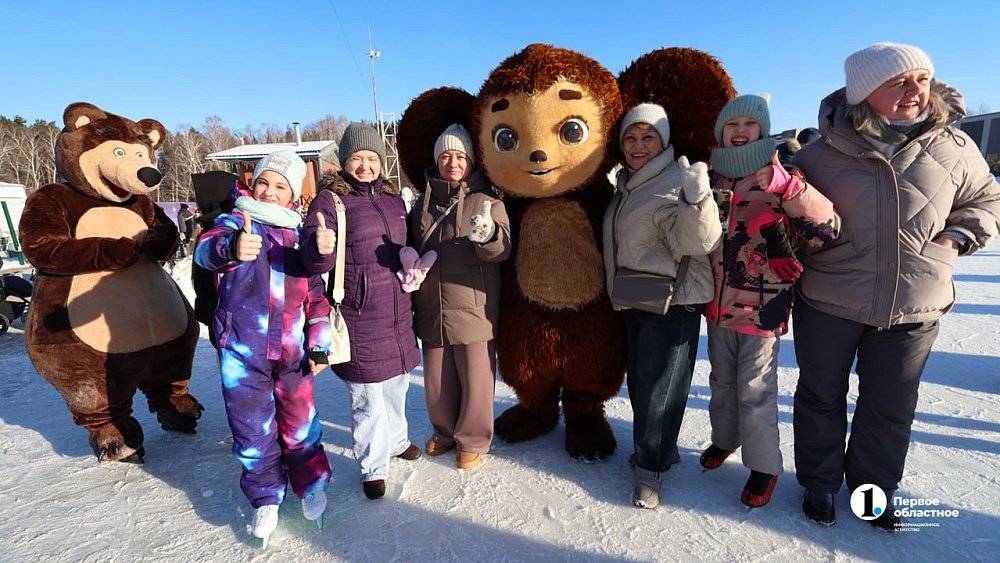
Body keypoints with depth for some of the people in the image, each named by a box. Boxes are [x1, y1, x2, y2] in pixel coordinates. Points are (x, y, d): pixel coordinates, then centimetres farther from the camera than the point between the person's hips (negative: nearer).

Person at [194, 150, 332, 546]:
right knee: (252, 428, 10)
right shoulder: (235, 223, 0)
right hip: (243, 350, -1)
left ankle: (311, 484, 36)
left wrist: (319, 344, 5)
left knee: (299, 421, 10)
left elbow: (316, 294, 11)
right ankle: (265, 498, 33)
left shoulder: (300, 236, 8)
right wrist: (230, 248, -48)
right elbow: (206, 249, -24)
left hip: (292, 350, 2)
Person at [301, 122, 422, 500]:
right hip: (359, 317, -6)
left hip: (398, 312, 7)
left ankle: (396, 440, 46)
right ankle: (373, 466, 26)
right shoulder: (329, 200, -9)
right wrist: (321, 250, -40)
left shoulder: (393, 198, 10)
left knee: (397, 383, 22)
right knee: (368, 395, 4)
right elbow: (311, 259, -19)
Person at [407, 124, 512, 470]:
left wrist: (486, 234, -40)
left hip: (473, 309, -4)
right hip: (432, 310, 4)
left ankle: (473, 440, 31)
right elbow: (412, 247, 20)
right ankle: (444, 431, 41)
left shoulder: (487, 201, -4)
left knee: (475, 380, 8)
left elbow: (502, 248, -19)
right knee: (436, 379, 17)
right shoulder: (424, 202, 9)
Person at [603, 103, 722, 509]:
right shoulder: (626, 185, 13)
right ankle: (660, 449, 34)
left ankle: (648, 467, 16)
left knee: (657, 387, 0)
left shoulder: (675, 183, -12)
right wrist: (619, 292, 21)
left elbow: (695, 240, -27)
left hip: (672, 303, -8)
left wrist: (697, 199, -41)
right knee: (639, 382, 16)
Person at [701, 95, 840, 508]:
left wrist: (788, 187, -33)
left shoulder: (778, 182, -9)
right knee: (722, 380, 20)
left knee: (756, 390, 5)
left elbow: (827, 228, -23)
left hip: (762, 308, -4)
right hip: (718, 305, 5)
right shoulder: (712, 180, 5)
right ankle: (724, 438, 43)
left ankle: (765, 465, 27)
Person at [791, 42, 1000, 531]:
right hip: (827, 305, -2)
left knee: (891, 407, 16)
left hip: (913, 310, 3)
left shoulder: (953, 148, -1)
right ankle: (819, 481, 35)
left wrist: (958, 237, -3)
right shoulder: (821, 156, -8)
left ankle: (873, 484, 41)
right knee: (821, 397, 13)